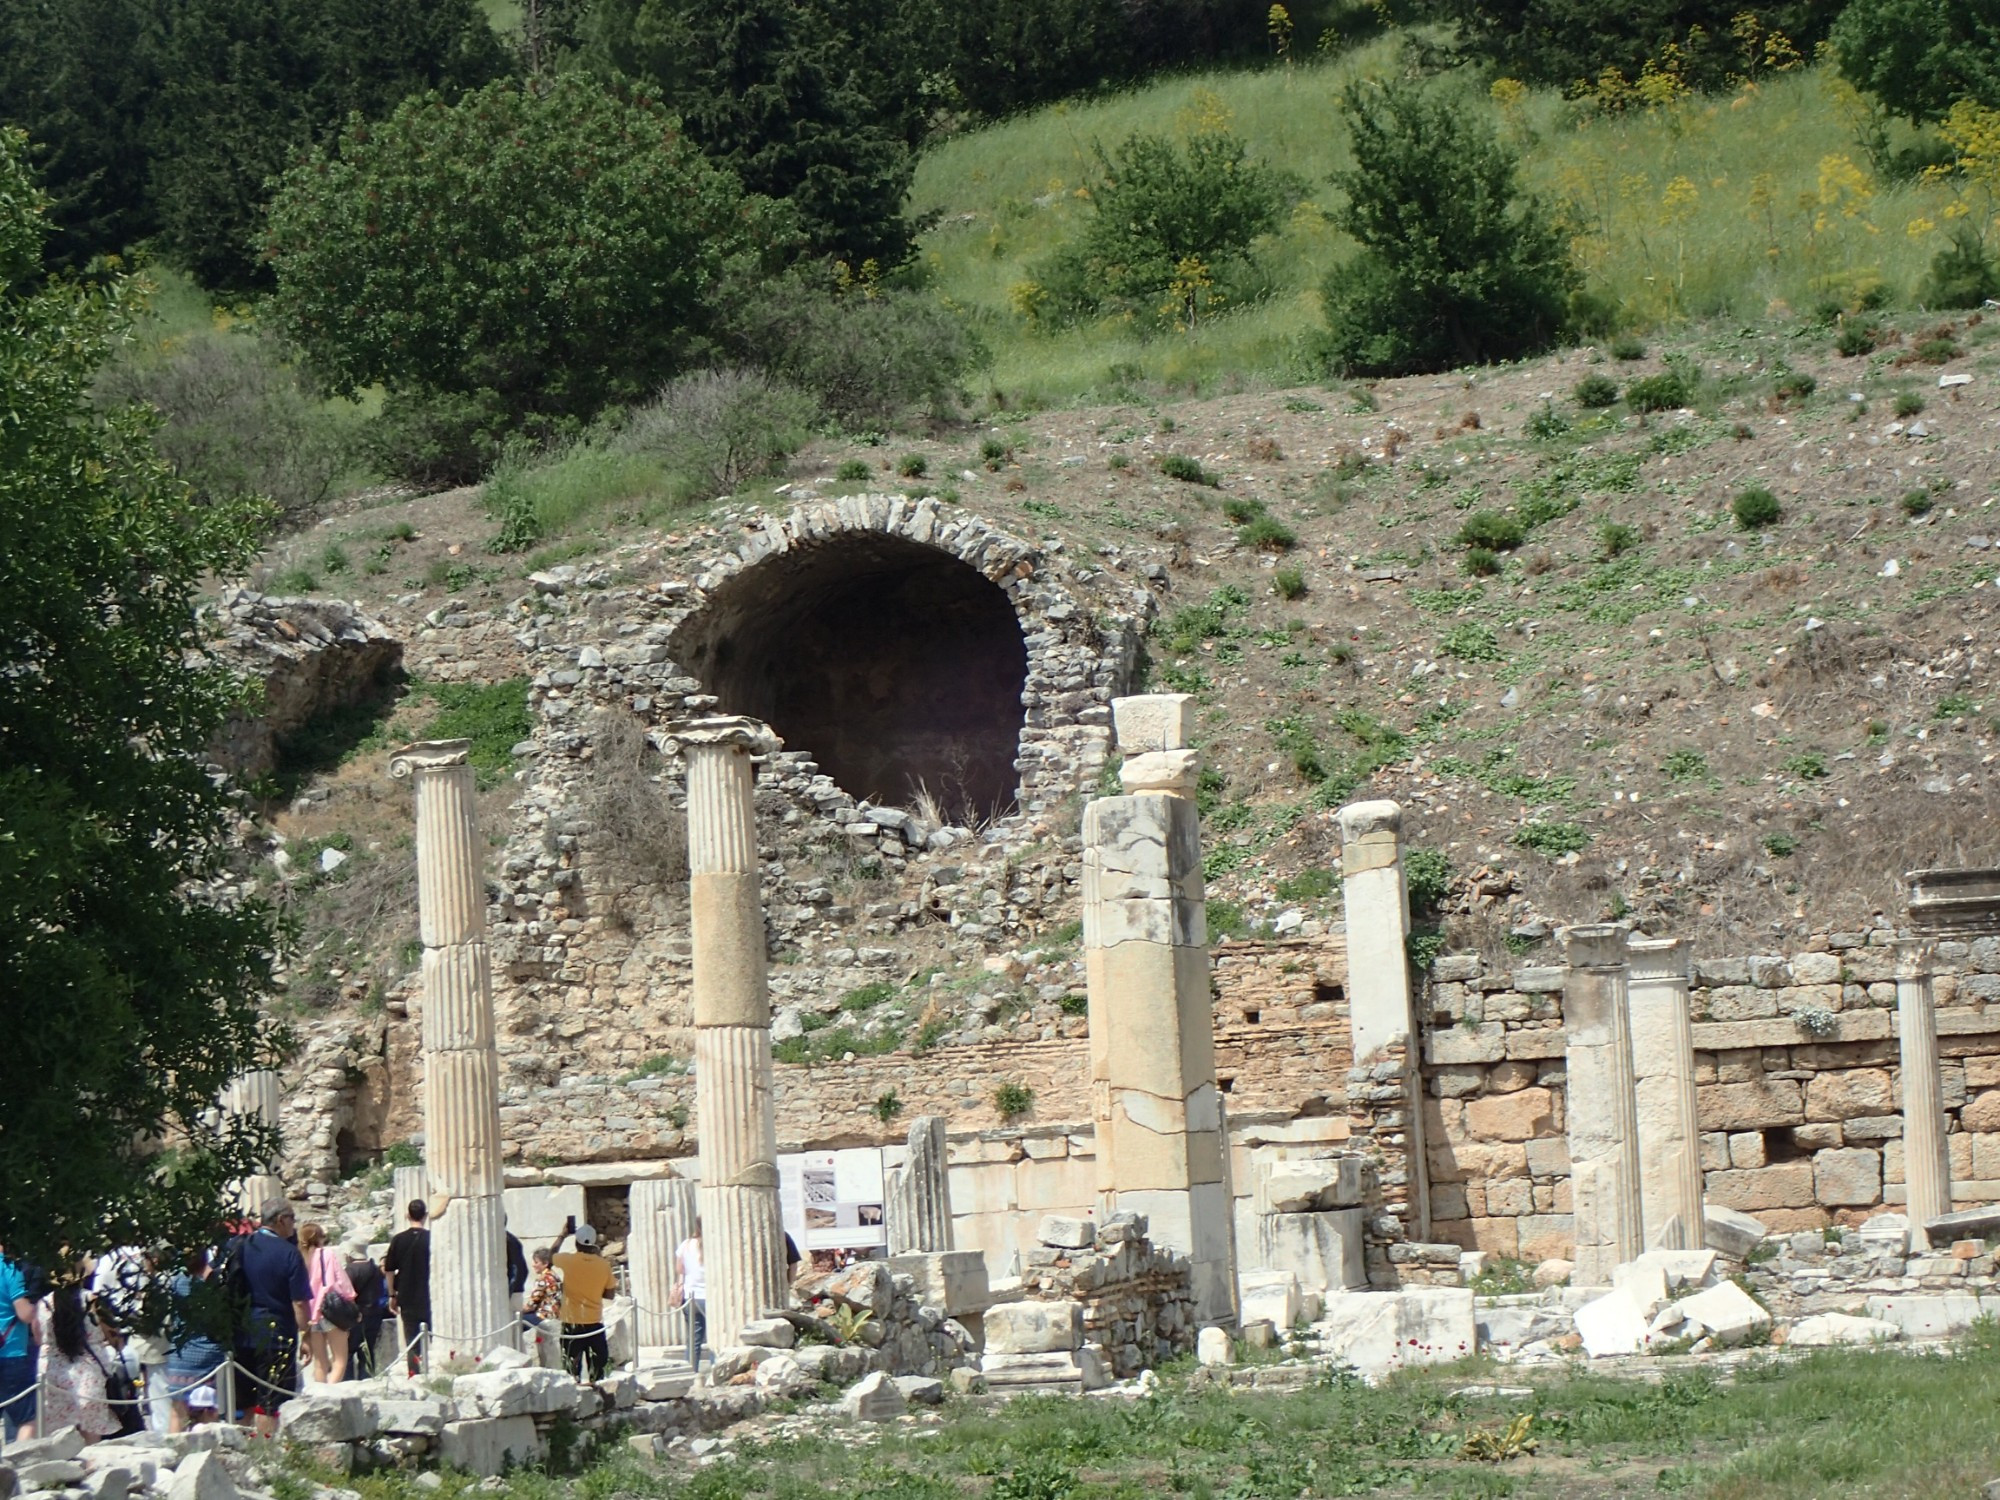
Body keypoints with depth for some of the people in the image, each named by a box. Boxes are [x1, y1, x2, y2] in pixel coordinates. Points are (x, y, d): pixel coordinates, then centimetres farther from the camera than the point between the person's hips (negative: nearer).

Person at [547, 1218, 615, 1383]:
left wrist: (563, 1236, 22)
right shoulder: (603, 1264, -5)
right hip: (595, 1322, 1)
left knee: (572, 1368, 4)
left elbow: (551, 1256, 14)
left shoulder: (569, 1260, -8)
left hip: (572, 1322, -1)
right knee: (597, 1368, 6)